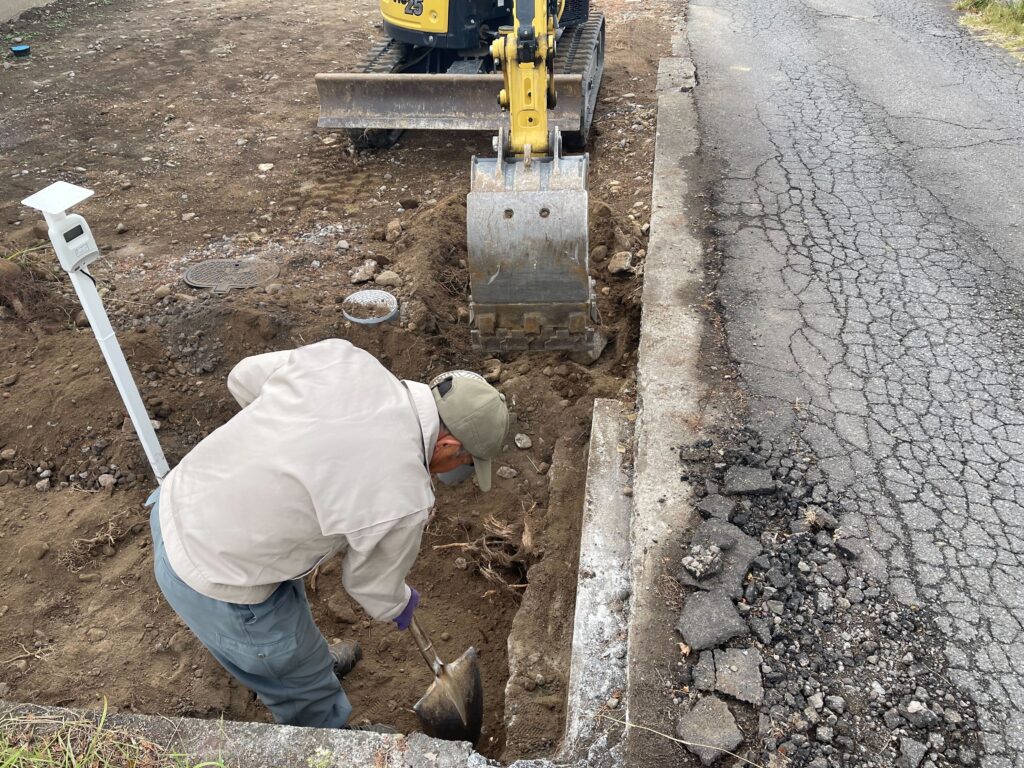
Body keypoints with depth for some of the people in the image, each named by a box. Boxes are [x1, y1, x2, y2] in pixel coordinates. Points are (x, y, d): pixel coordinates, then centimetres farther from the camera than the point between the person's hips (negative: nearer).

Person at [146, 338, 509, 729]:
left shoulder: (343, 356, -13)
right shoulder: (403, 499, -25)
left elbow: (244, 378, 4)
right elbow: (375, 587, -4)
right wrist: (400, 605, 19)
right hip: (213, 584, -7)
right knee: (303, 683, 22)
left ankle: (313, 663, 62)